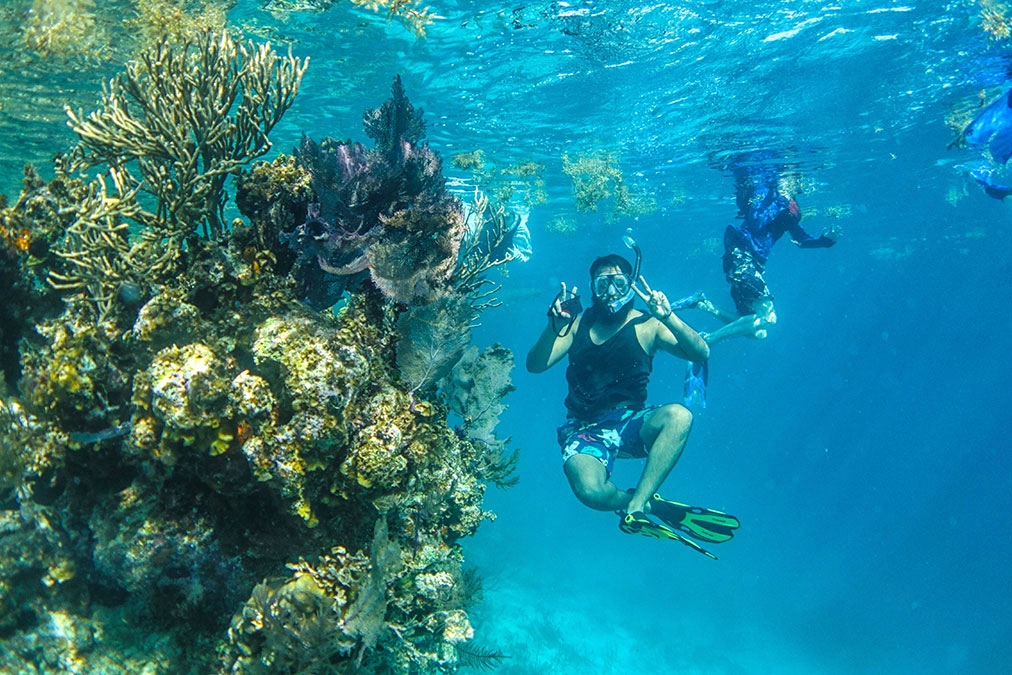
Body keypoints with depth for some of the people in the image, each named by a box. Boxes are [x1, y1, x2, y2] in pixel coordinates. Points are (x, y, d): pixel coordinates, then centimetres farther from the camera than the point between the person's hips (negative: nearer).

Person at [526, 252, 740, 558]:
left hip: (631, 422, 1)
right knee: (591, 490, -33)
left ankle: (636, 508, -25)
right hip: (585, 429, 0)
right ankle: (648, 505, -3)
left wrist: (668, 317, -28)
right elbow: (535, 365, -5)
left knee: (678, 416, -34)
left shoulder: (646, 325, 0)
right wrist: (555, 325, -22)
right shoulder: (578, 324, 4)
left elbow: (701, 353, -13)